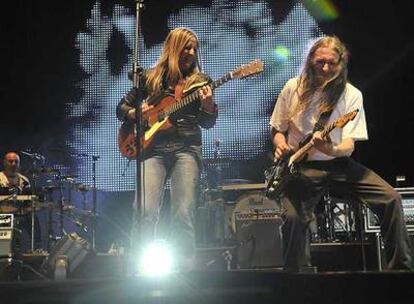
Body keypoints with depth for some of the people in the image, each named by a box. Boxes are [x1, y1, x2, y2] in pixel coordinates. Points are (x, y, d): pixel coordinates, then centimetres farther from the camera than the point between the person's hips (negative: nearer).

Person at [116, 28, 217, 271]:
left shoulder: (199, 80, 15)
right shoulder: (151, 77, 15)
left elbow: (208, 123, 9)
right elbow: (122, 108, 20)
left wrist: (209, 107, -12)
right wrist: (134, 113, -3)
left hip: (186, 148, 0)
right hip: (154, 148, 0)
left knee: (183, 214, -13)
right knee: (146, 212, -16)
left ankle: (184, 270, -2)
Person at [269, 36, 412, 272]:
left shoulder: (351, 95, -3)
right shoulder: (294, 88, 1)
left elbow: (349, 145, -11)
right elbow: (277, 128, 13)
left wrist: (331, 150, -34)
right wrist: (281, 145, -10)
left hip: (338, 164, 1)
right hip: (300, 168, -1)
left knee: (391, 198, -16)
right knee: (293, 217, -28)